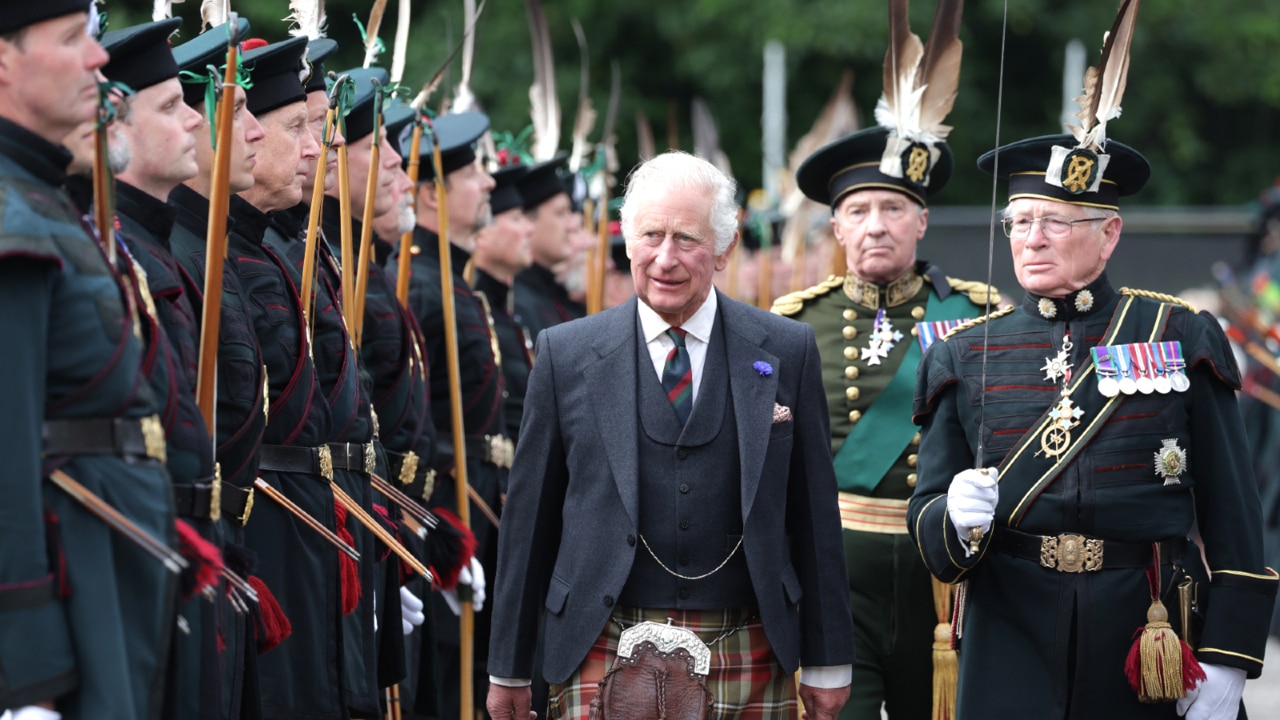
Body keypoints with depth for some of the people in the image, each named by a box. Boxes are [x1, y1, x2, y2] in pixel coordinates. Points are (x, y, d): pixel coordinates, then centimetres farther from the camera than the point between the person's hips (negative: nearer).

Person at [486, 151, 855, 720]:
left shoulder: (786, 351, 5)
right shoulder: (565, 353, 4)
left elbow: (814, 516, 7)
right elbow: (529, 516, 7)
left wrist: (827, 662, 7)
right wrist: (509, 668, 8)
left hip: (749, 668, 1)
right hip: (604, 664, -1)